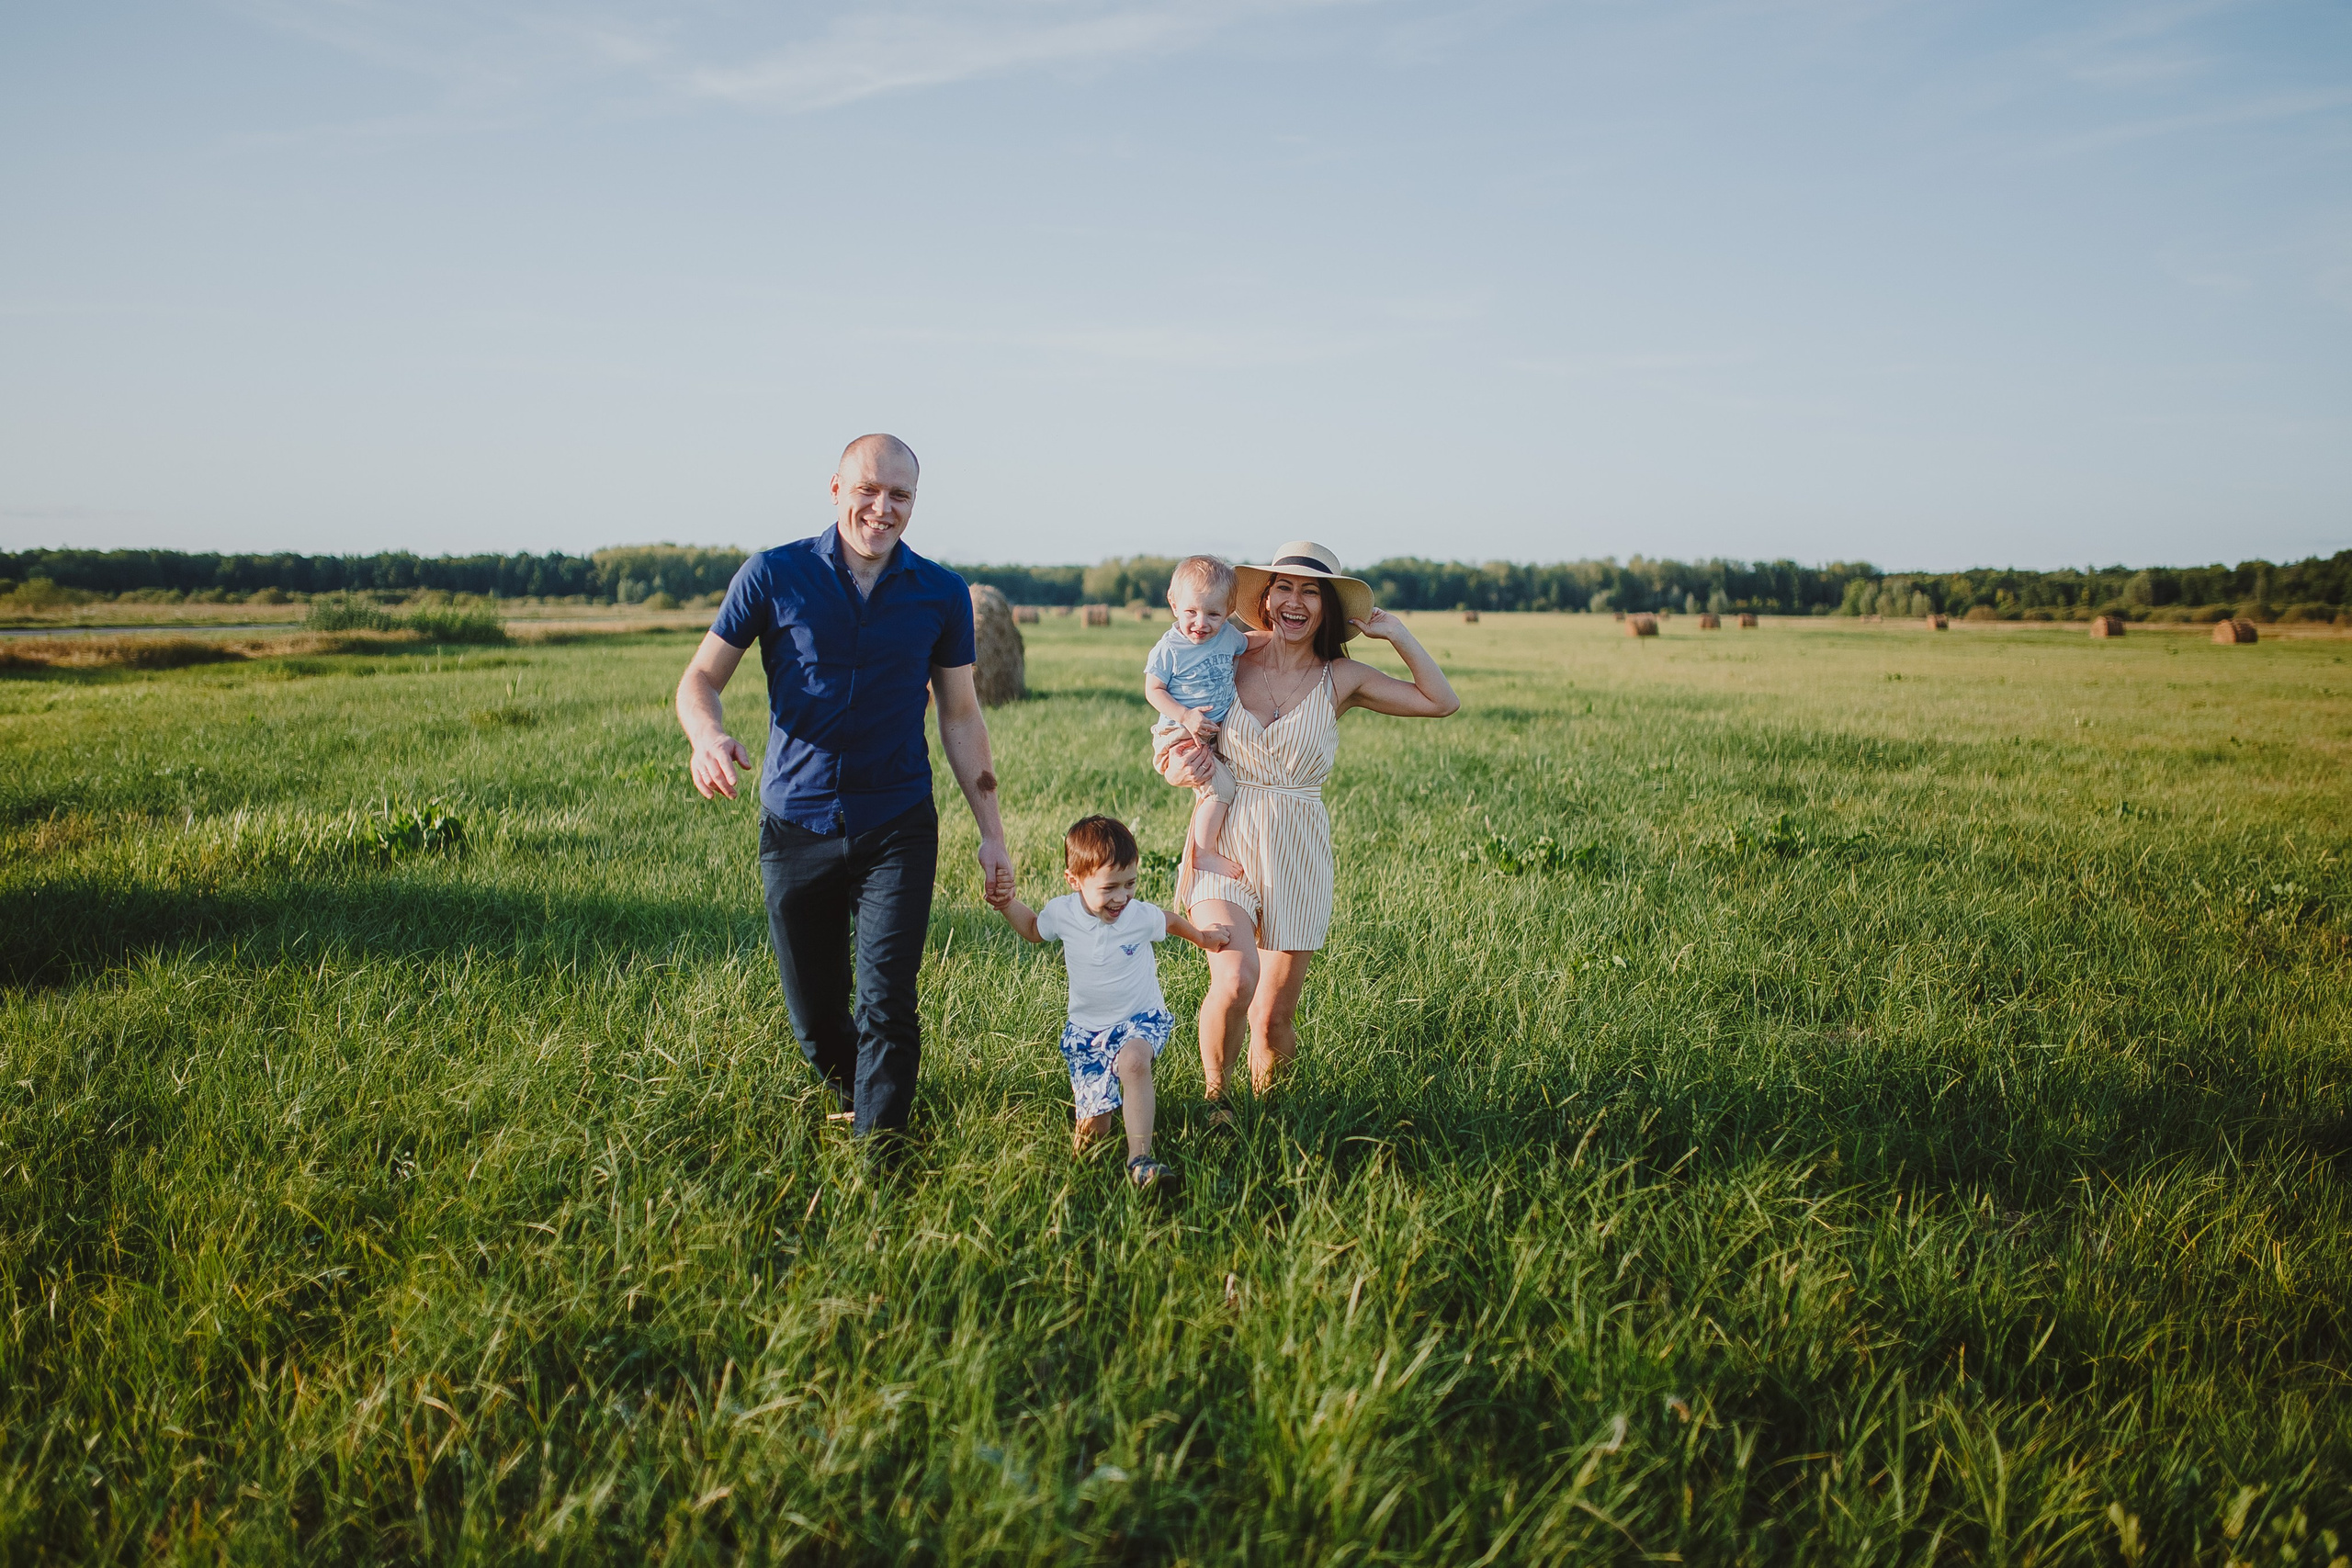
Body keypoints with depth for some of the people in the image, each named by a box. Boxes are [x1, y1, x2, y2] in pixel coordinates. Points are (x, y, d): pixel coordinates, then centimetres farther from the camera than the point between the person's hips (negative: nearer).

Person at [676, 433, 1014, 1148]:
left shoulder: (942, 595, 1)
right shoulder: (774, 576, -3)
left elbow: (960, 716, 7)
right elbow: (701, 677, 0)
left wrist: (991, 833, 5)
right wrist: (708, 735, -24)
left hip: (897, 828, 0)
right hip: (796, 826, 1)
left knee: (887, 1001, -11)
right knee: (813, 1010, 11)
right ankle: (849, 1089, 41)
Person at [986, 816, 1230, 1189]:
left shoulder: (1142, 916, -13)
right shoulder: (1062, 913, -10)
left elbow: (1172, 921, 13)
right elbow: (1033, 928, 14)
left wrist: (1203, 938, 22)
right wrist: (1007, 904, -3)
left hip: (1140, 1019, -2)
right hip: (1086, 1029, 2)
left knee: (1133, 1059, -40)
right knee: (1093, 1129, -4)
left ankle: (1139, 1157, -39)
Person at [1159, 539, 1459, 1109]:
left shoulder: (1341, 679, 2)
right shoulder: (1229, 666, 2)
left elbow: (1442, 702, 2)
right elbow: (1171, 751, 12)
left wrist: (1395, 633, -2)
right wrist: (1180, 773, -10)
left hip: (1299, 858, 1)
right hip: (1226, 849, -1)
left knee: (1273, 1016, 4)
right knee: (1234, 984, -23)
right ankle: (1212, 1094, 5)